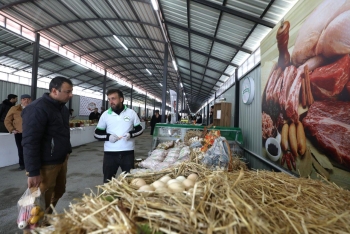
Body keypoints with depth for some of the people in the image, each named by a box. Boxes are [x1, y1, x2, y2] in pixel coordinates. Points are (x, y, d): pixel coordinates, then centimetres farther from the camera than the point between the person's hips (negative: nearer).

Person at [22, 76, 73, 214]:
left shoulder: (62, 107, 9)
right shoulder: (37, 109, -18)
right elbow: (30, 142, -20)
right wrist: (33, 172, -19)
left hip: (61, 160, 8)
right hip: (45, 164, -8)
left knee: (59, 192, 18)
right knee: (42, 201, 6)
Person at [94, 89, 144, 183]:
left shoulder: (131, 113, 0)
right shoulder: (105, 114, 2)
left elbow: (139, 129, 7)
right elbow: (97, 134, 7)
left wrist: (131, 134, -14)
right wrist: (108, 136, -13)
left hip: (128, 153, 0)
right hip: (110, 153, 1)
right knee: (108, 181, 12)